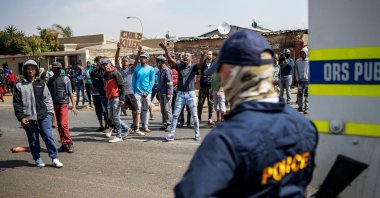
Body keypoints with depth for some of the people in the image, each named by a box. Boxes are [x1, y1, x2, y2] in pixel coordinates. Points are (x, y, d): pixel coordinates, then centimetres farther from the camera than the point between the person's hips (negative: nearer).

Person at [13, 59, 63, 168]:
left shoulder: (41, 83, 9)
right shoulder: (19, 86, 3)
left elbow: (47, 98, 11)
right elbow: (17, 103, 2)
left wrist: (50, 112, 2)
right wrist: (21, 117, -5)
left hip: (44, 116, 1)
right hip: (29, 118, 0)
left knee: (48, 136, -1)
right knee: (33, 140, 8)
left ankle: (54, 158, 8)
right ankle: (37, 158, 23)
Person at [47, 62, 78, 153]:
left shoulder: (65, 78, 0)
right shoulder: (50, 80, 11)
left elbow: (70, 93, 0)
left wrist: (74, 106, -4)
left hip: (63, 104, -4)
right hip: (54, 105, 4)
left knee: (63, 124, -13)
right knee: (59, 126, 8)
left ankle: (69, 143, -2)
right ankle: (64, 144, 15)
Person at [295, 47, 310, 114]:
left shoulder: (309, 61, -1)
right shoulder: (298, 61, 7)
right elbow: (296, 70, 9)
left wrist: (309, 78, -8)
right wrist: (297, 79, 1)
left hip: (307, 80, -3)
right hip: (300, 80, 3)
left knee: (307, 94, -2)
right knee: (300, 94, 6)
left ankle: (307, 108, 1)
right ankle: (300, 107, 17)